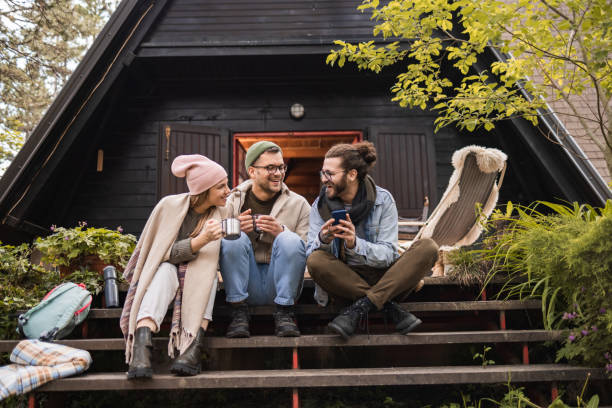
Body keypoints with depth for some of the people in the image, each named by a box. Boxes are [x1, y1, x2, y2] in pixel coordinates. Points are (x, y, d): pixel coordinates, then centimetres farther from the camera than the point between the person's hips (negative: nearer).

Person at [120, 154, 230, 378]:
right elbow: (168, 253, -16)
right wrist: (202, 240, -31)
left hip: (200, 283, 2)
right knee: (166, 270, -34)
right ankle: (141, 343, -51)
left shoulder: (222, 213, -3)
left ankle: (194, 344, -42)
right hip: (163, 274, -2)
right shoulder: (170, 205, -12)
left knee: (206, 268, -30)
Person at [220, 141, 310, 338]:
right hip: (247, 287, 1)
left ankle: (284, 313, -18)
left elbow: (310, 252, -2)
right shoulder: (234, 201, 8)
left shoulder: (298, 204, 6)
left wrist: (281, 232, -20)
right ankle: (239, 312, -19)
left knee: (290, 240, -25)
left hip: (280, 285, 0)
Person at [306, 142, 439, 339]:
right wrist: (323, 240, -30)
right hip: (345, 279, 0)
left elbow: (388, 254, -11)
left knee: (428, 247, -23)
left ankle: (360, 308, -30)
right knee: (316, 261, -30)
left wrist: (355, 243, -30)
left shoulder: (383, 199, -6)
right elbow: (310, 255, -7)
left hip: (385, 278, 0)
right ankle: (391, 308, -24)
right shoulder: (320, 205, 0)